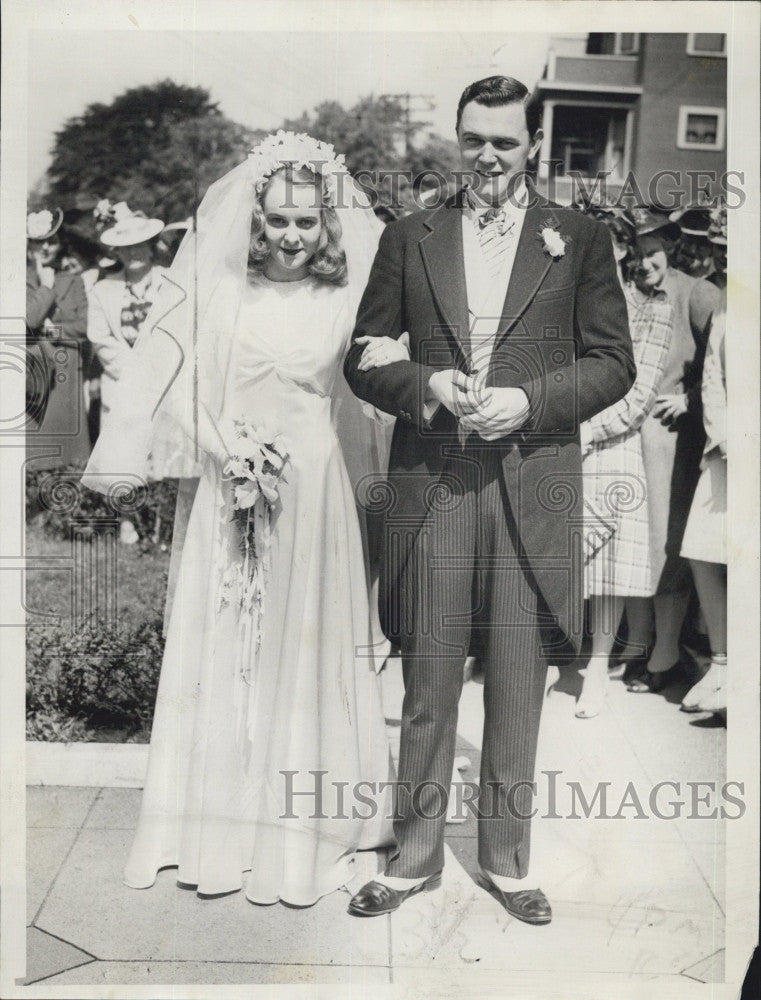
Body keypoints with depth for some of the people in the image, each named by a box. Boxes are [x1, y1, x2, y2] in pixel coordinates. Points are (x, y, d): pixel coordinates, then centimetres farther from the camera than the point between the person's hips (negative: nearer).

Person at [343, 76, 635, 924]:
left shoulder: (579, 240, 8)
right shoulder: (408, 238, 11)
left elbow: (612, 362, 4)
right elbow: (364, 358, 9)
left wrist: (527, 401, -12)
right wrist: (426, 385, -11)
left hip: (532, 486, 0)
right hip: (431, 483, 1)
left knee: (517, 685, 9)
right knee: (427, 682, 7)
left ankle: (508, 860, 27)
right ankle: (414, 859, 25)